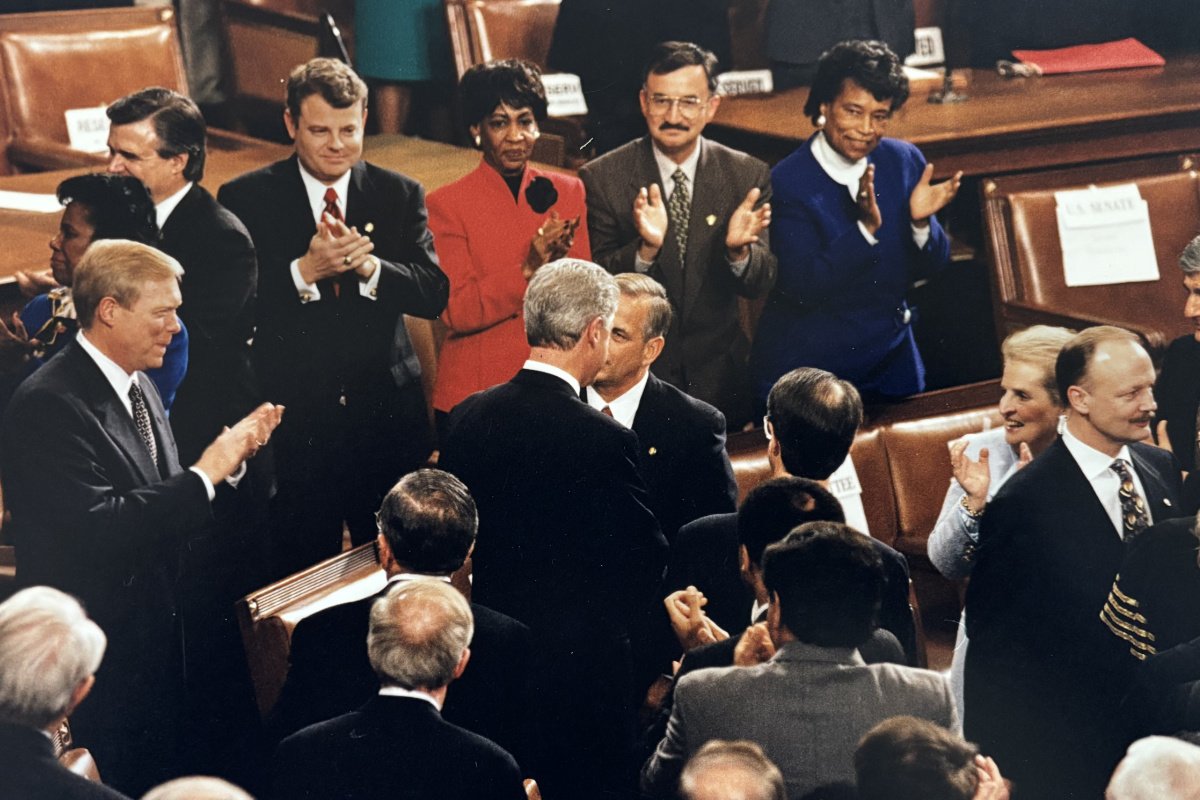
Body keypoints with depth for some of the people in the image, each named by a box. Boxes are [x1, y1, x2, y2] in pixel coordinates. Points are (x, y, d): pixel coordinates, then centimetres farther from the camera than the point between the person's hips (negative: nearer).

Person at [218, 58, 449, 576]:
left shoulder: (400, 195, 5)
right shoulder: (246, 199, -2)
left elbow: (434, 294, -3)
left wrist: (368, 265, -20)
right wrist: (305, 271, -25)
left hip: (385, 413, 2)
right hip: (293, 421, -2)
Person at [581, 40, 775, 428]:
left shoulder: (748, 176, -4)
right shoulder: (602, 178, -9)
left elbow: (759, 285, -6)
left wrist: (738, 250, -28)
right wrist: (646, 249, -31)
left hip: (719, 376, 2)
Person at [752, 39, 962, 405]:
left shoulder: (905, 162, -2)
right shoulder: (787, 181, -17)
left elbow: (933, 264, 1)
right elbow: (804, 288, -23)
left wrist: (920, 222, -20)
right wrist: (865, 227, -33)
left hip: (891, 360, 5)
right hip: (804, 367, -5)